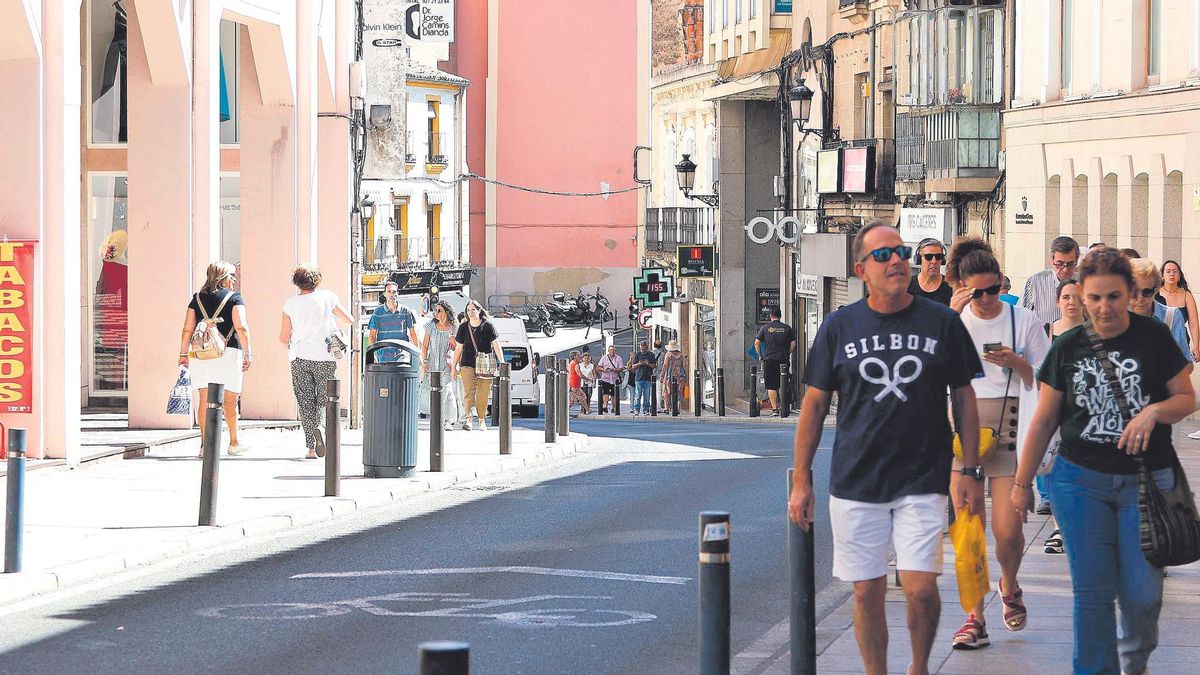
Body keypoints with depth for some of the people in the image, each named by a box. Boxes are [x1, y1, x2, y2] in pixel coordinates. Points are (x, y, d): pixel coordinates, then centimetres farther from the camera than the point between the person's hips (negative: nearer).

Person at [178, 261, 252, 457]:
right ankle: (234, 443, 17)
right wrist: (247, 353, -4)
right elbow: (241, 328, -7)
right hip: (228, 353, -3)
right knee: (230, 400, 8)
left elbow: (187, 329, 9)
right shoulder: (234, 298, 1)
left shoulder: (197, 299, 11)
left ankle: (205, 443, -2)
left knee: (204, 399, 3)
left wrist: (183, 354, 15)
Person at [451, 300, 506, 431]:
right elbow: (458, 348, 11)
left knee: (483, 394, 1)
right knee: (468, 392, -13)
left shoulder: (488, 326, -1)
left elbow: (496, 346, 0)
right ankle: (467, 419, -18)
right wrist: (454, 366, 11)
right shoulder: (463, 328, 5)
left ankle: (482, 421, 12)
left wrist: (502, 364, -6)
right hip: (468, 364, 1)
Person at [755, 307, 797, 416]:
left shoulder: (765, 328, 3)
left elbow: (757, 342, 0)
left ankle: (774, 408, -7)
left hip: (769, 359, -1)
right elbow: (793, 343, 1)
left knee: (771, 386, 1)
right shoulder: (787, 328, 5)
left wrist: (760, 356, 9)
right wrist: (787, 353, 12)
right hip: (783, 360, 1)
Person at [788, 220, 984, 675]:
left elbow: (964, 399, 8)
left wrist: (971, 472, 4)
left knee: (920, 587, -9)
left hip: (923, 481, -1)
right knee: (867, 592, 4)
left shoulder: (942, 323, 2)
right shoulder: (838, 328, 2)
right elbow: (815, 404, 7)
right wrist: (801, 480, 5)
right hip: (855, 481, 1)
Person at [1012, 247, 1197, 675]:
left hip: (1145, 479, -1)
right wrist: (1021, 482, 10)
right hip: (1081, 480, 1)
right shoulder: (1068, 347, 1)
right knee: (1092, 591, 0)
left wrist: (1154, 410, -19)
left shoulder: (1153, 338, -3)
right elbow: (1044, 419, 8)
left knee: (1142, 593, 1)